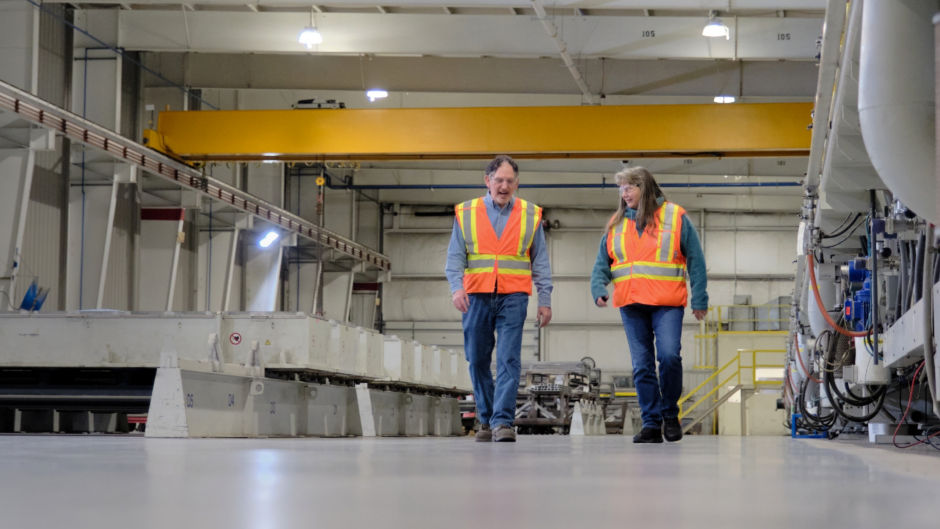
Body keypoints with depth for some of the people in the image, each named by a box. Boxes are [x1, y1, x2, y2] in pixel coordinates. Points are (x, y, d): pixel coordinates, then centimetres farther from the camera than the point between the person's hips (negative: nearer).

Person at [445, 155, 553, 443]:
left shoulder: (530, 215, 7)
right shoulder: (466, 213, 7)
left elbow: (540, 262, 10)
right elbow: (455, 257, 5)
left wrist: (545, 300, 5)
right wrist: (456, 287, -12)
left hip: (512, 298, -1)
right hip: (477, 298, 1)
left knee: (509, 360, -11)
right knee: (478, 361, 6)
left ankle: (503, 422, -15)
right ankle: (486, 419, 19)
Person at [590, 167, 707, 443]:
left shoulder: (675, 216, 3)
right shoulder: (616, 223, 14)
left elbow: (695, 260, 3)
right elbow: (602, 262, 15)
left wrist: (699, 299, -2)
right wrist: (599, 289, -4)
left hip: (667, 303, -4)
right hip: (631, 305, 4)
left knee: (669, 356, -16)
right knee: (642, 365, 2)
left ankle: (670, 414, 4)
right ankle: (651, 423, 7)